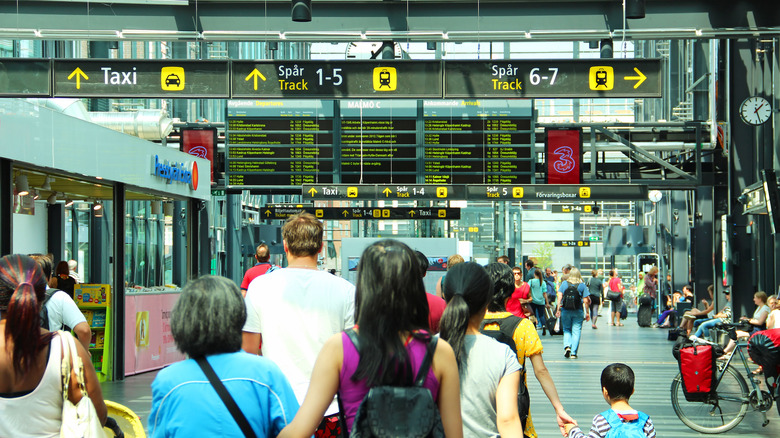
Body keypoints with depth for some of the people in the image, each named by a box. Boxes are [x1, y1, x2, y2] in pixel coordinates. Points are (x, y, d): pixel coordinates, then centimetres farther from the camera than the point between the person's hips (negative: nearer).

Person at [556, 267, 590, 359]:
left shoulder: (564, 283, 2)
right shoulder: (582, 285, 0)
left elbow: (560, 296, -3)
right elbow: (586, 301, -2)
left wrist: (558, 309, -1)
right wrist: (587, 313, 4)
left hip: (566, 310, 1)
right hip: (578, 311, -1)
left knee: (566, 330, 15)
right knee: (576, 331, 4)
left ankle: (567, 346, -8)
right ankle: (573, 353, 0)